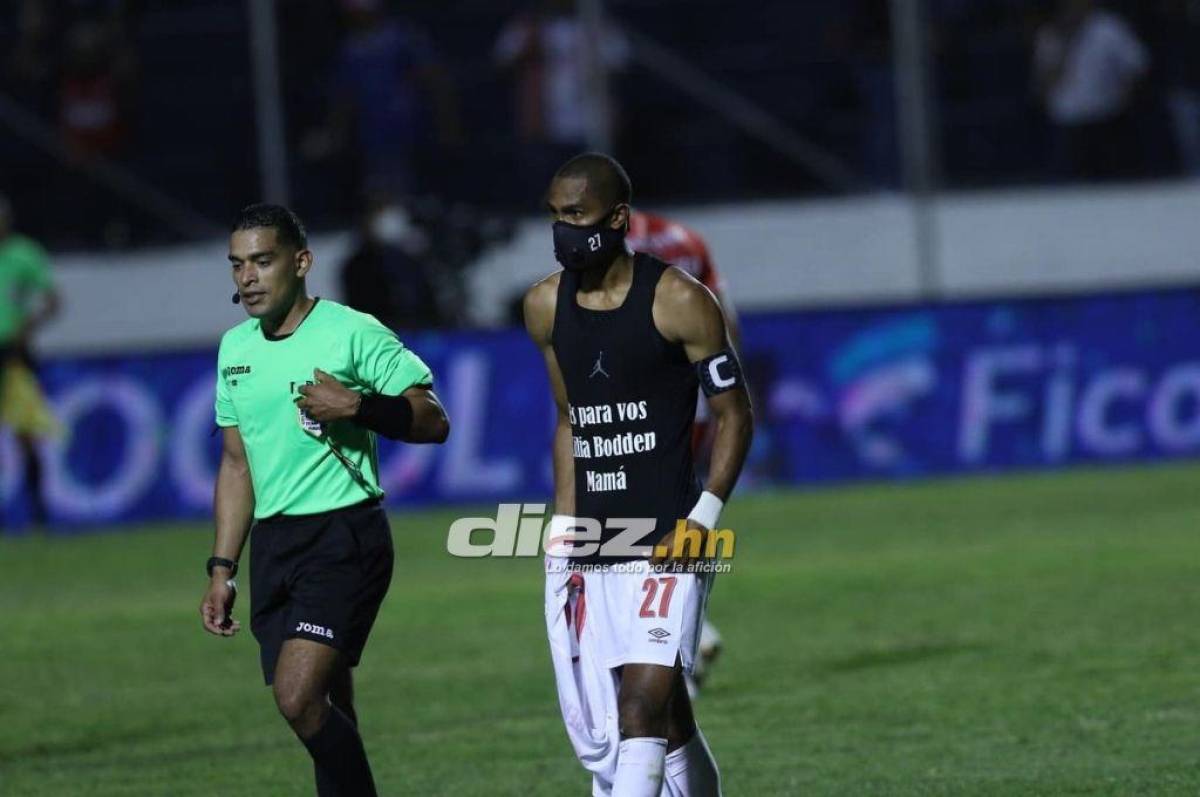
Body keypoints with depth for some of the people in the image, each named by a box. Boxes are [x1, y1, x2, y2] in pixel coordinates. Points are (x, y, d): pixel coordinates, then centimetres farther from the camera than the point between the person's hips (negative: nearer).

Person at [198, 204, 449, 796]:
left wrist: (356, 406, -22)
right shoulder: (235, 347, 12)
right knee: (327, 717, 7)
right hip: (272, 542, 7)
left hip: (344, 539, -7)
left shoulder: (353, 334, -8)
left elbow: (433, 421, -7)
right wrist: (222, 569, 16)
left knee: (299, 697, -20)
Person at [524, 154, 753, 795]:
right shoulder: (545, 307, 9)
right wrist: (565, 523, 10)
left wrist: (703, 519, -12)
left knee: (643, 708, -17)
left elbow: (734, 415, -2)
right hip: (590, 549, 5)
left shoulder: (678, 302, -7)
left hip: (667, 544, -5)